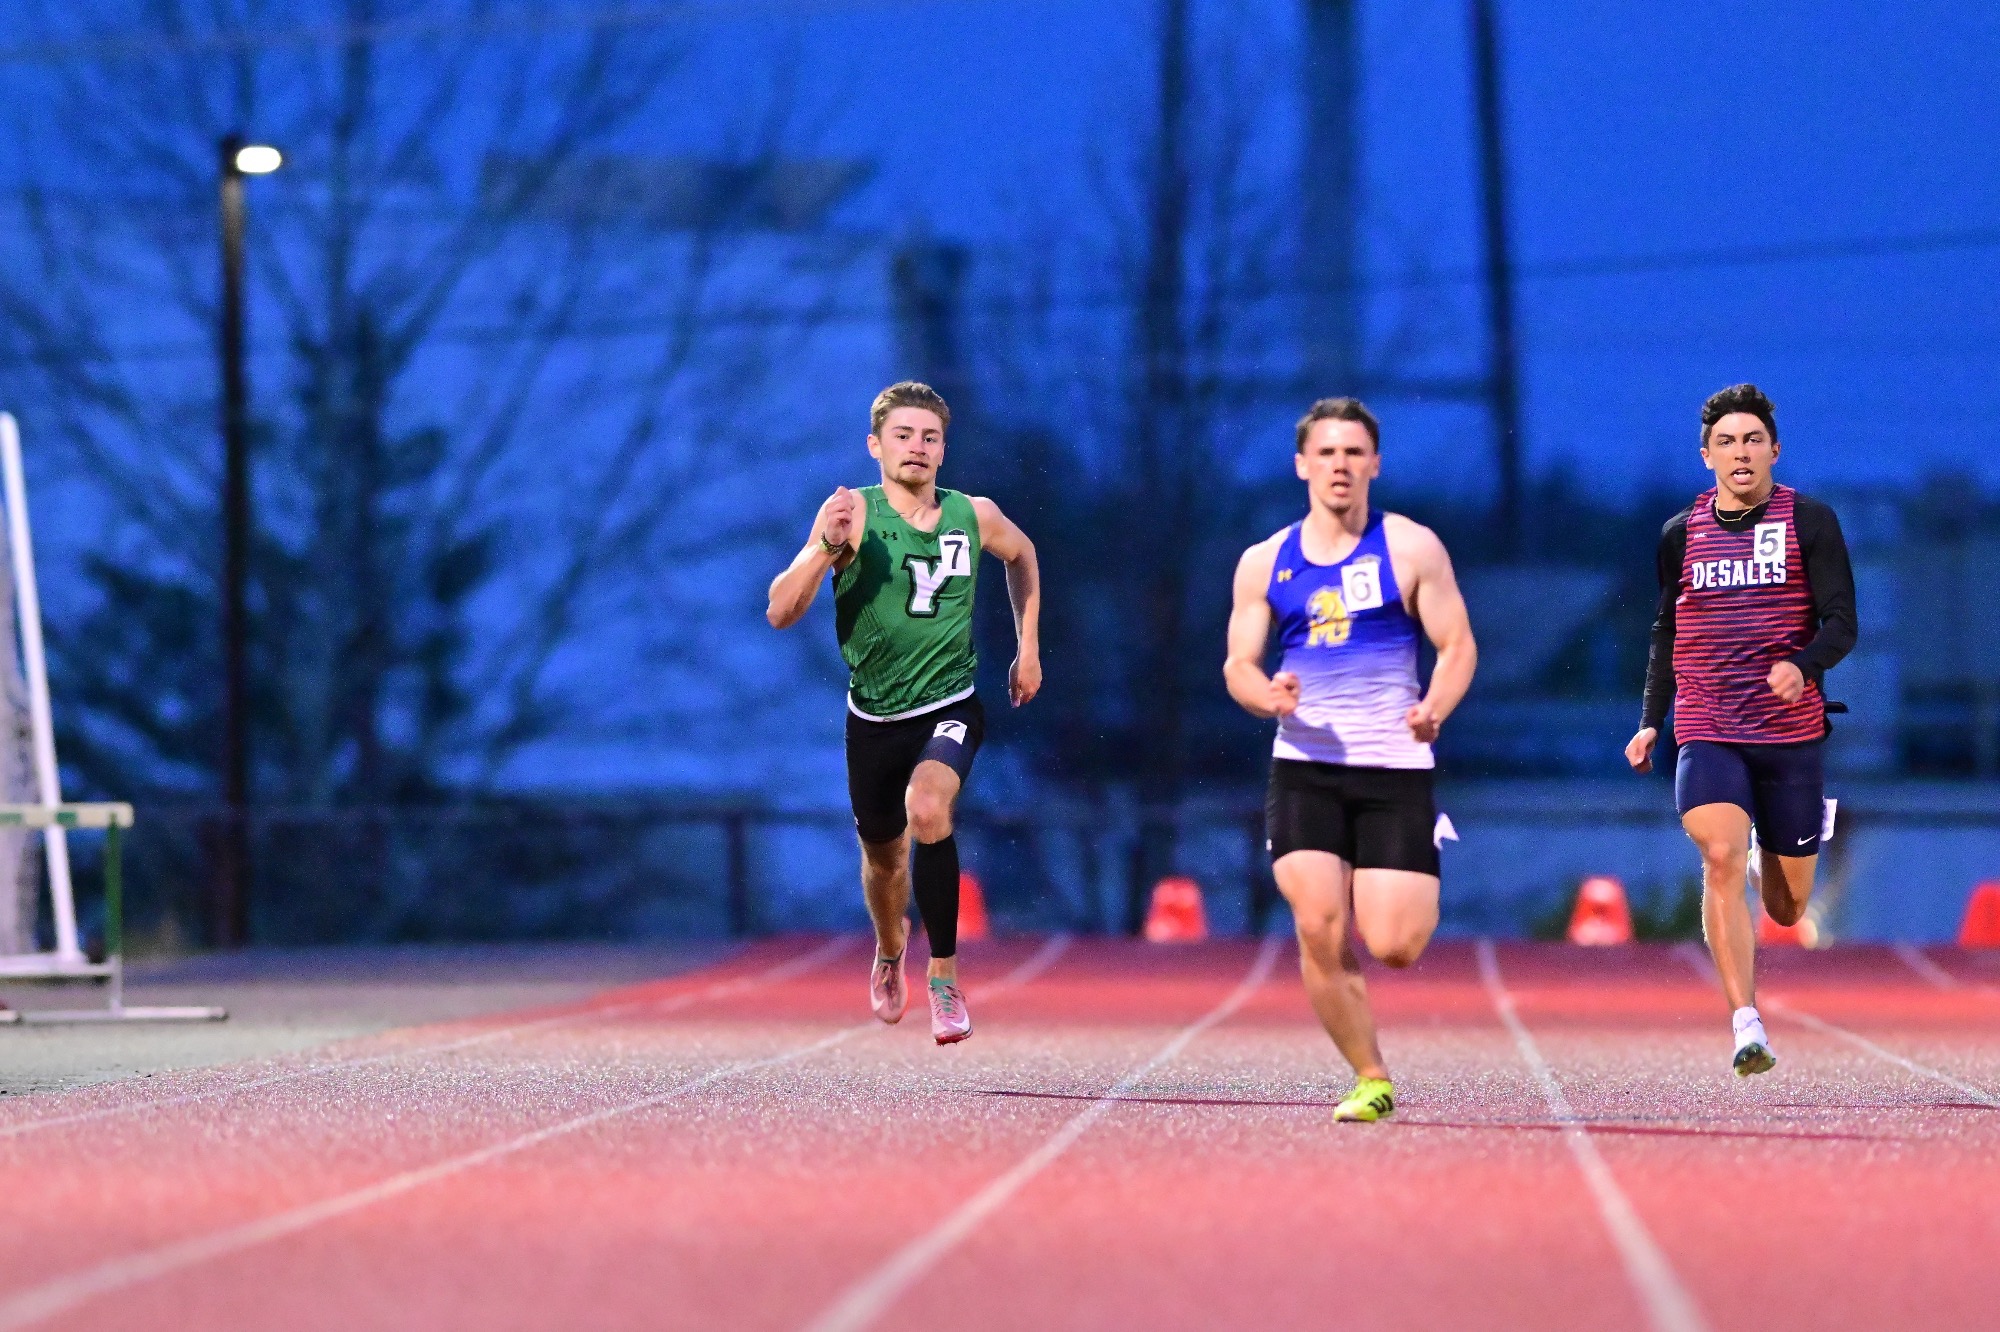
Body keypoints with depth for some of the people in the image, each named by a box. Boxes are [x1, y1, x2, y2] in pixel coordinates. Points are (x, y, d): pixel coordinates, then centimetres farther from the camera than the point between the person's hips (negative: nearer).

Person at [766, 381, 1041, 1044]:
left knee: (927, 809, -30)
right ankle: (890, 954, 53)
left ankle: (944, 973, -18)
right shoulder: (853, 512, -12)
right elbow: (780, 613, -20)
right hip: (875, 717, 1)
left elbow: (1022, 554, 23)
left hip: (950, 708, -1)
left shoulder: (975, 515, -3)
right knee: (883, 855, 18)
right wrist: (825, 549, -36)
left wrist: (1028, 647, 18)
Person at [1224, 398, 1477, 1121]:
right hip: (1303, 768, 2)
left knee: (1392, 946, -10)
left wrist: (1435, 708, -19)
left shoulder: (1411, 548, 2)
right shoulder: (1264, 563, 10)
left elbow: (1457, 645, 2)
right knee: (1320, 934, -14)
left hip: (1394, 769, -2)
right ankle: (1371, 1080, 2)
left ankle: (1419, 893, 28)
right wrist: (1269, 696, -12)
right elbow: (1238, 666, 12)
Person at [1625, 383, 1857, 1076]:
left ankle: (1774, 855, 46)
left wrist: (1803, 665, -25)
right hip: (1706, 733, 0)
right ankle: (1746, 1024, -26)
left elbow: (1841, 622, -4)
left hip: (1790, 732, 0)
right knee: (1722, 858, -24)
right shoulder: (1681, 533, 8)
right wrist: (1650, 721, 11)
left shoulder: (1810, 522, 1)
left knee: (1787, 908, 7)